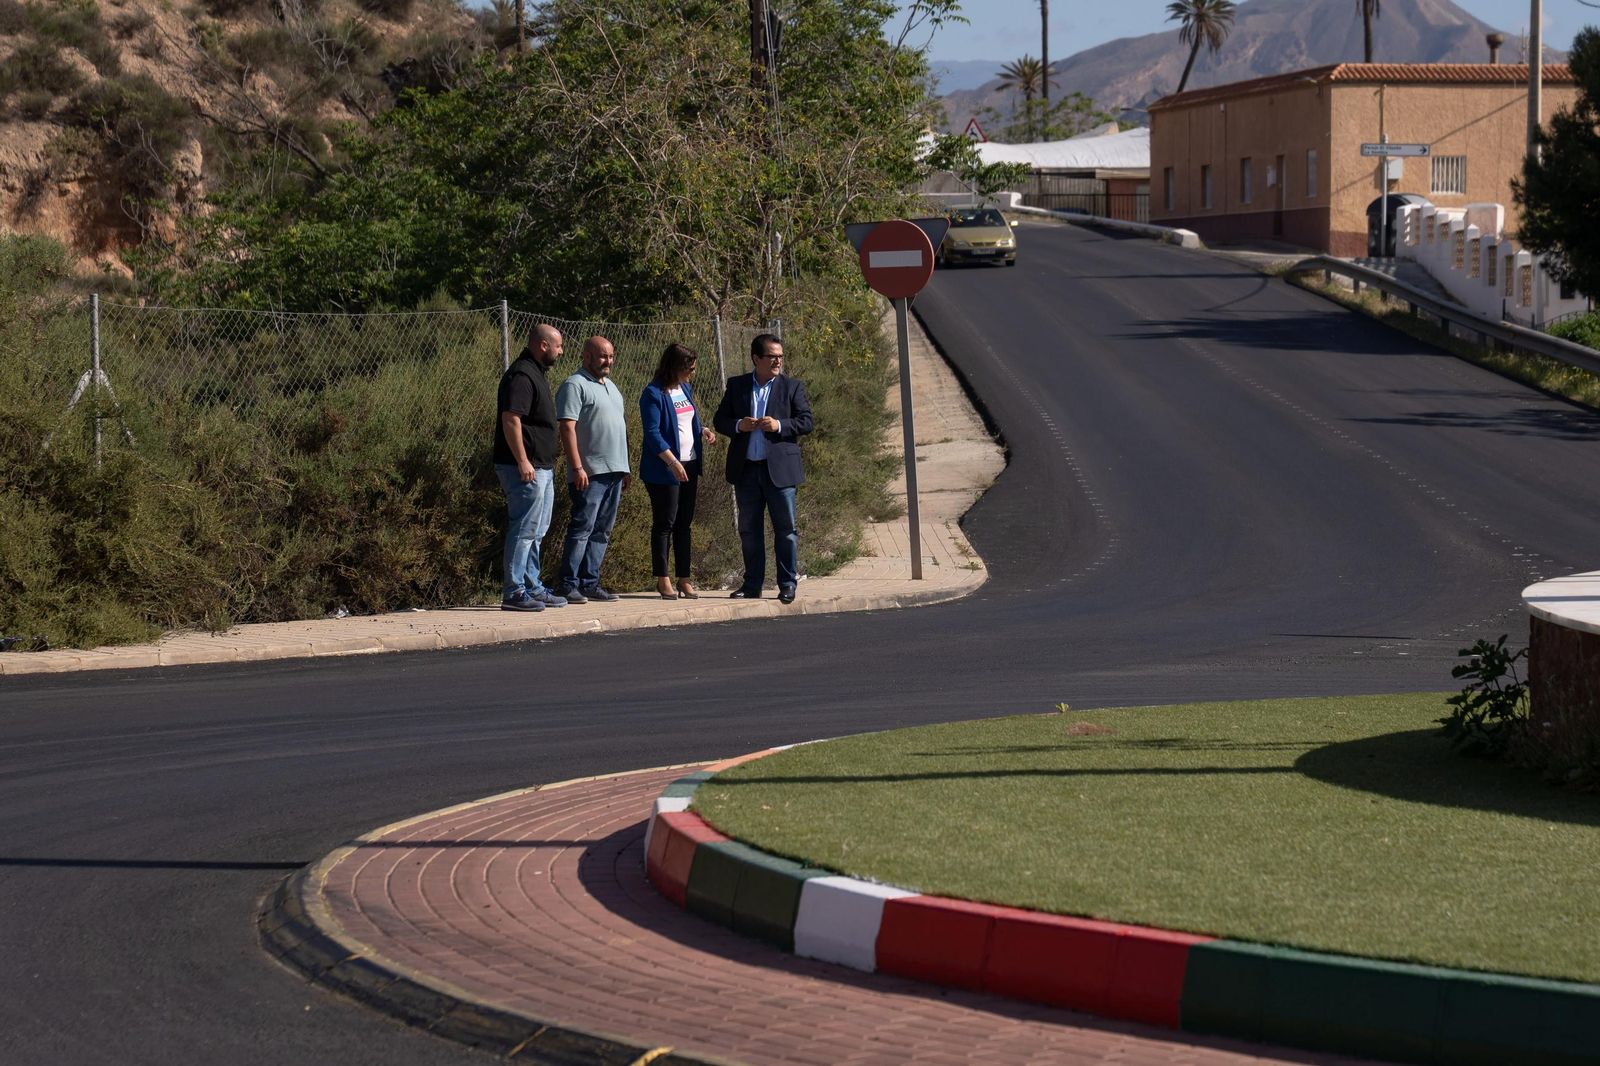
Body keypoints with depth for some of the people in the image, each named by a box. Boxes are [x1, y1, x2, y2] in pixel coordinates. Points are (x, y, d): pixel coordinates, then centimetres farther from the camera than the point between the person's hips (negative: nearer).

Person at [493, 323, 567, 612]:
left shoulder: (537, 373, 18)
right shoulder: (521, 376, -15)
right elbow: (510, 419, -23)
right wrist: (522, 461, -25)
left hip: (542, 468, 11)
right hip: (526, 468, -11)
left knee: (537, 531, 15)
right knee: (524, 530, -10)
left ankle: (532, 587, 22)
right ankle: (513, 592, -9)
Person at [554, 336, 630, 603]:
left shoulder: (610, 386, 20)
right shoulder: (575, 386, -7)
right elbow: (568, 428, -15)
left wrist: (624, 469, 22)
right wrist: (577, 467, -22)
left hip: (614, 471, 8)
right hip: (590, 473, -8)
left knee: (601, 532, 8)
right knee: (582, 528, -10)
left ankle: (590, 584, 11)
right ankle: (568, 586, -9)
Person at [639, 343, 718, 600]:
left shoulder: (686, 389, 12)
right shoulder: (654, 394, -12)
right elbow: (652, 434, -18)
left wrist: (704, 432, 3)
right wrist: (673, 463, -24)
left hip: (689, 466, 8)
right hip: (663, 470, -8)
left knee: (684, 523, 9)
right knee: (664, 523, -2)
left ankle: (684, 579, 12)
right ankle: (663, 580, 4)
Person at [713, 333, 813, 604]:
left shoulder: (792, 387, 4)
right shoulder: (736, 386, 9)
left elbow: (806, 421, -1)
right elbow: (719, 419, 10)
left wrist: (779, 426, -17)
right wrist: (738, 426, -11)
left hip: (779, 469, -2)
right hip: (746, 469, 2)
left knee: (785, 528, -1)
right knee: (749, 530, 7)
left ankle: (788, 584, 4)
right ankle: (752, 584, 15)